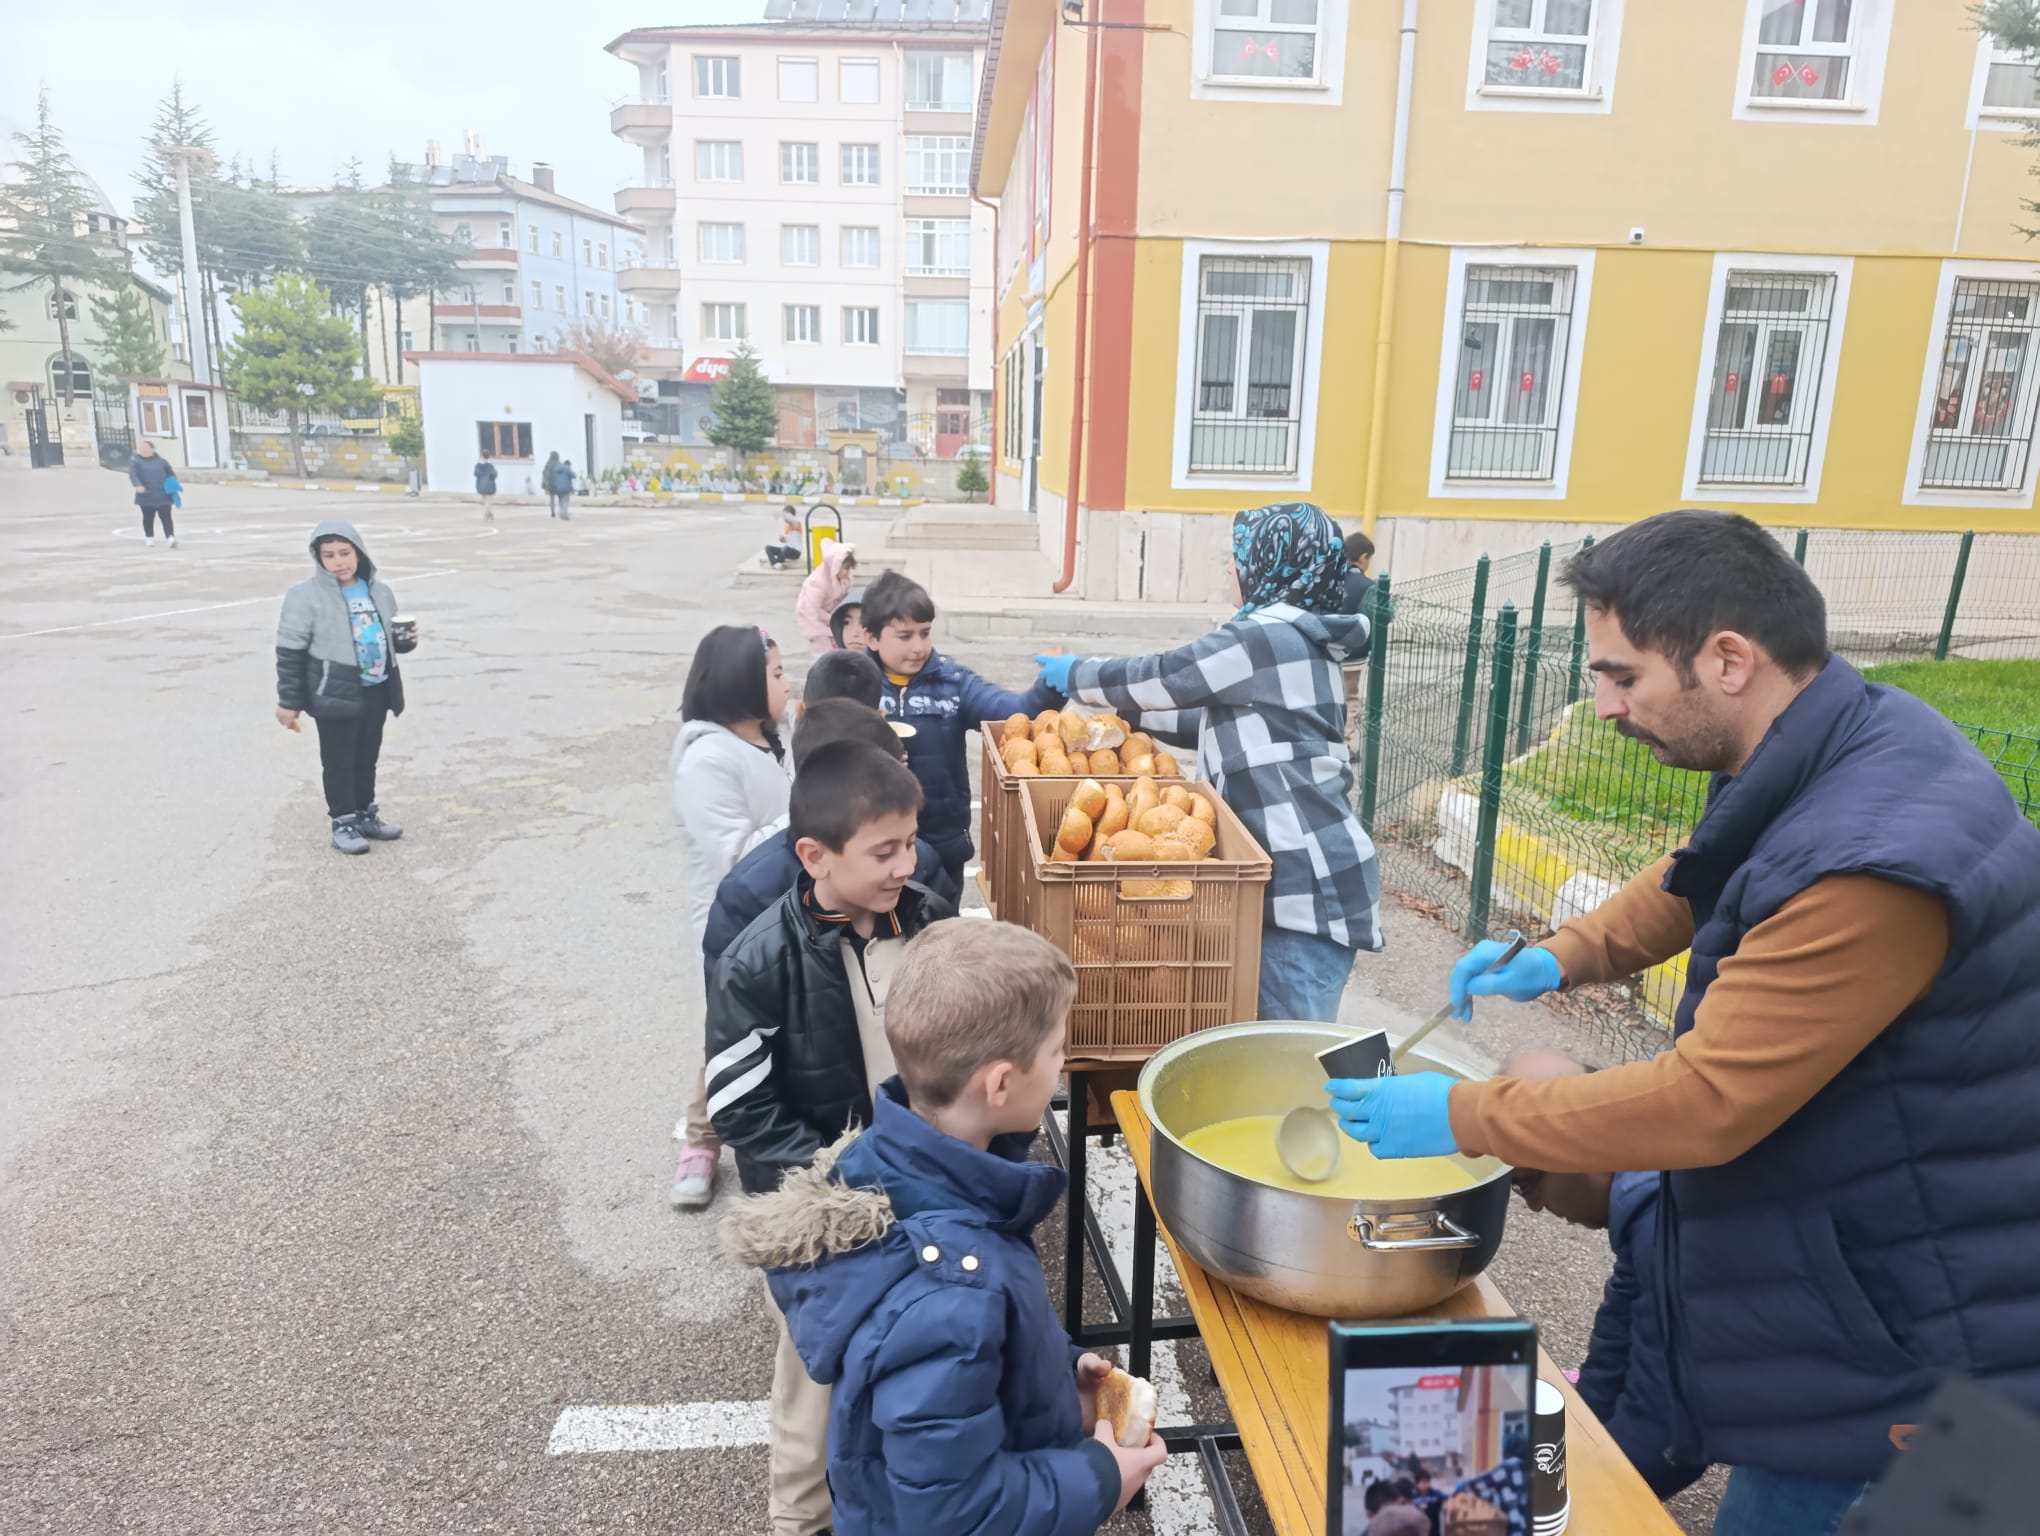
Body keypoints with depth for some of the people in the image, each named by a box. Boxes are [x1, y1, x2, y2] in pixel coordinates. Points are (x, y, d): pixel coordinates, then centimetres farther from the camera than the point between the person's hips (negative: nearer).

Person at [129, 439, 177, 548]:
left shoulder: (161, 461, 11)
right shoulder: (135, 461, 4)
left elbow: (171, 474, 16)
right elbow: (132, 474, -10)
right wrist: (138, 485, -29)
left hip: (163, 496, 0)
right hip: (146, 496, 0)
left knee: (166, 517, -8)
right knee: (148, 518, 10)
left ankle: (170, 538, -16)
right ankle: (149, 537, 23)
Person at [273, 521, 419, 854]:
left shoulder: (380, 591, 5)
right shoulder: (306, 595, -11)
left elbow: (390, 636, 21)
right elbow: (290, 652, -9)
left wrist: (406, 639, -4)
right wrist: (289, 701, -10)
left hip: (376, 692, 5)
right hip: (335, 694, -5)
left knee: (367, 758, 17)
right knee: (339, 761, 4)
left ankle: (365, 814, 31)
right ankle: (344, 822, 14)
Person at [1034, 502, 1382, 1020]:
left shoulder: (1267, 636, -14)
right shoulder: (1295, 640, 16)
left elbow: (1159, 677, -5)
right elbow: (1217, 721, 25)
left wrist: (1073, 675, 11)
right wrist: (1133, 714, 28)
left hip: (1309, 882, -10)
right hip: (1302, 873, 10)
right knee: (1275, 1036, 17)